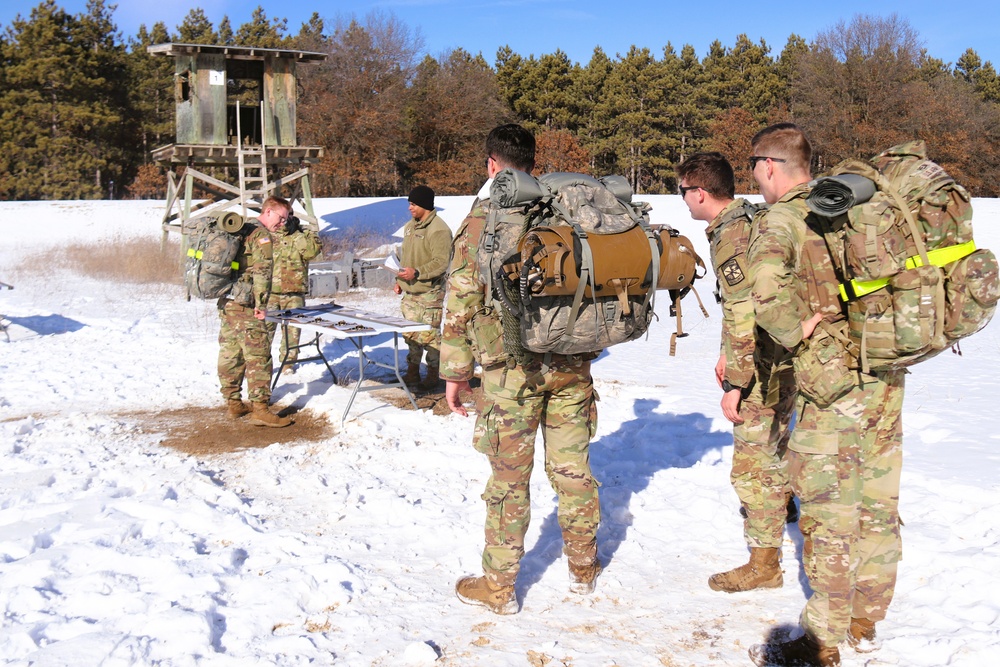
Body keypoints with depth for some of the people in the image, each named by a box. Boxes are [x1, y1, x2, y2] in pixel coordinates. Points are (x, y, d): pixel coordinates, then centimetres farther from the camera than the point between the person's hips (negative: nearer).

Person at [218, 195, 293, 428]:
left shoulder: (242, 232, 20)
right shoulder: (263, 236, -9)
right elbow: (262, 271, -18)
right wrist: (261, 303, -19)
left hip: (226, 302, 9)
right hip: (246, 306, -9)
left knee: (230, 354, 13)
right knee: (258, 357, -7)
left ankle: (233, 403, 21)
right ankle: (260, 409, -8)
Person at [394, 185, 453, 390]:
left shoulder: (438, 229, -15)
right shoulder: (410, 226, 14)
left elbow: (441, 262, -21)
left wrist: (417, 273, -27)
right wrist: (400, 280, 17)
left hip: (429, 293, -9)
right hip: (409, 292, 9)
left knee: (429, 335, -3)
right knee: (410, 334, 14)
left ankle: (433, 373, 10)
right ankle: (412, 371, 25)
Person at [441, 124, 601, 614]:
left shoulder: (482, 220, -6)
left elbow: (462, 303, -7)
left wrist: (455, 373, 0)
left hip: (513, 367, -4)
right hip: (572, 363, 4)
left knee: (509, 478, 4)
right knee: (573, 467, 15)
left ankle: (498, 586, 16)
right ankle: (584, 568, 30)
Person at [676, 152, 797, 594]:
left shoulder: (730, 237, -21)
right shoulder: (750, 219, 10)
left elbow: (746, 316, -26)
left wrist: (735, 384, -23)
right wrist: (728, 355, 23)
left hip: (764, 370, -10)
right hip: (779, 359, 10)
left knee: (753, 465, 0)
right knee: (769, 446, 30)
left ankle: (764, 563, 11)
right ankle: (782, 504, 52)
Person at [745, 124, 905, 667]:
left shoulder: (780, 219, -11)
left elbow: (766, 291, -30)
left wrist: (801, 337, -13)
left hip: (835, 384, -8)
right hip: (887, 376, 8)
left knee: (827, 515, 2)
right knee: (878, 505, 16)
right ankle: (865, 623, 32)